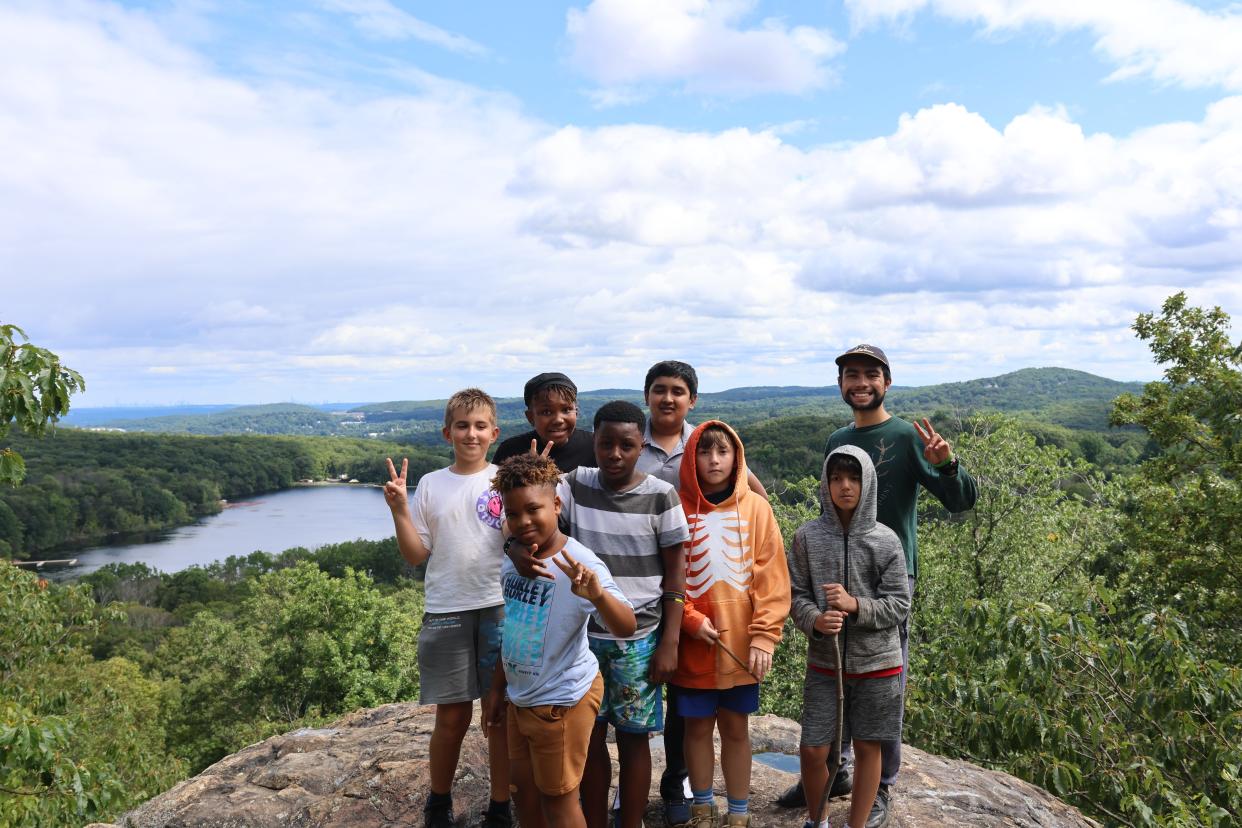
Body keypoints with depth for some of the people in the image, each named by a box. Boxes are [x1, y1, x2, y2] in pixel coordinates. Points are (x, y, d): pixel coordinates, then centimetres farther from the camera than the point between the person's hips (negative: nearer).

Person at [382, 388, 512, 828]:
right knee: (452, 716, 9)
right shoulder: (430, 485, 3)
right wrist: (399, 510, -9)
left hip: (500, 609, -1)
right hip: (446, 614, 1)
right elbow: (416, 554, 4)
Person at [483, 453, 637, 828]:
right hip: (520, 698, 7)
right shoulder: (511, 560, -2)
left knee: (557, 798, 9)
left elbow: (626, 628, -34)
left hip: (563, 700, -7)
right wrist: (496, 689, 17)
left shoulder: (579, 563, -24)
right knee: (524, 789, 21)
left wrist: (597, 594, -54)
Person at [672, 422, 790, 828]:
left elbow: (771, 576, -4)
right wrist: (690, 619, -13)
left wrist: (764, 636, -10)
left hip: (740, 643, 0)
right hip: (692, 644, 0)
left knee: (735, 727, 12)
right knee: (697, 726, 12)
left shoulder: (755, 507, -2)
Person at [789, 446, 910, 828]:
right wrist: (816, 620, -22)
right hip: (823, 663, 1)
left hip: (877, 665, 0)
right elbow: (797, 595, -2)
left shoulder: (885, 540, -6)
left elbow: (898, 605, -5)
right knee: (813, 750, 5)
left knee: (867, 748, 11)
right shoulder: (807, 536, -4)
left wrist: (855, 605, -21)